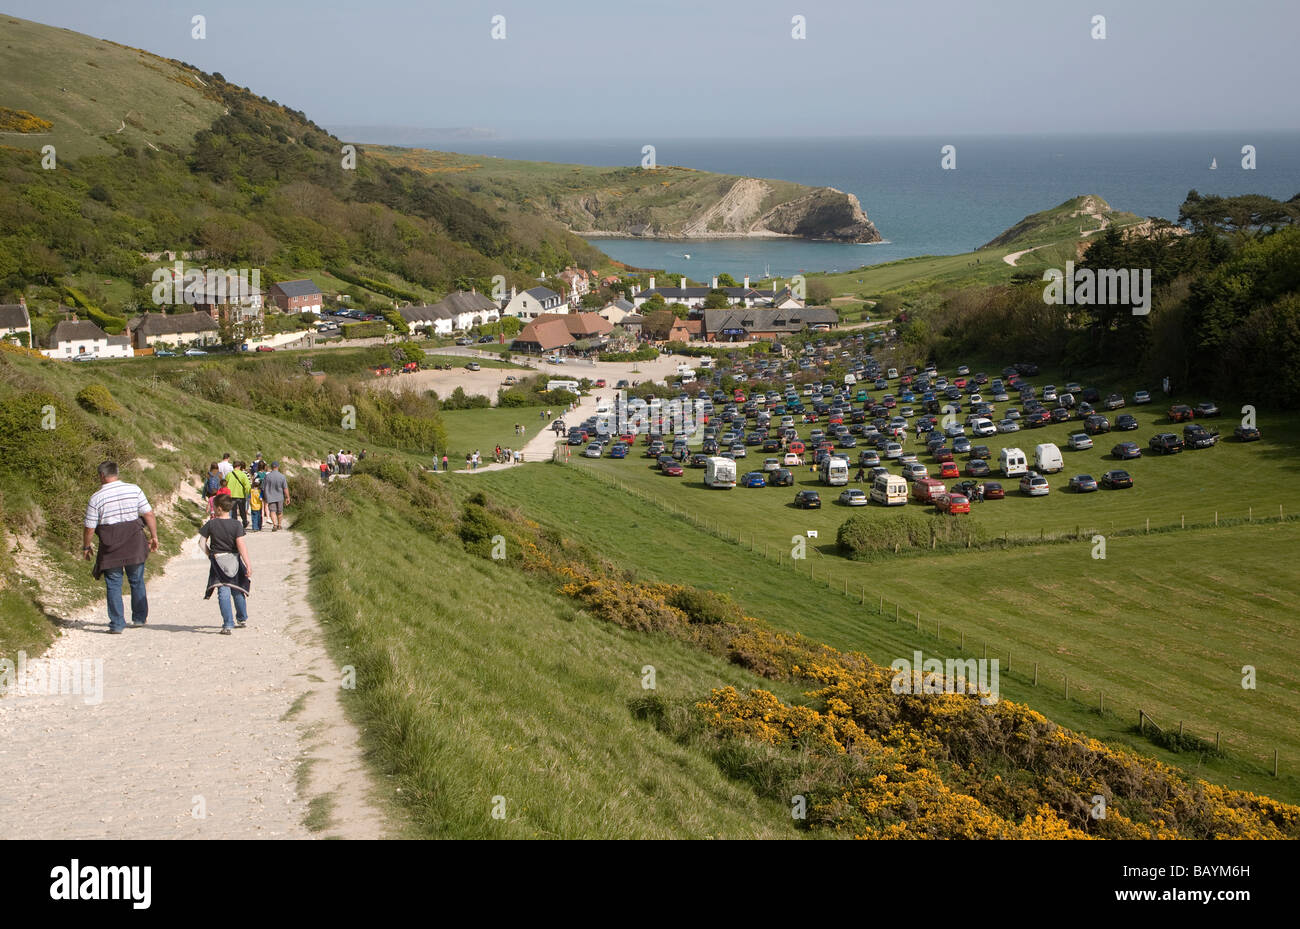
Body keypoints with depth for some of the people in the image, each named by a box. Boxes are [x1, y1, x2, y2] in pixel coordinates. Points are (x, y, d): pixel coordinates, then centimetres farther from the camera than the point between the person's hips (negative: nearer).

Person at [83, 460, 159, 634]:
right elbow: (149, 514, -1)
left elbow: (89, 527, -4)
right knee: (137, 582, 17)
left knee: (113, 585, 6)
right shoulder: (134, 490, -1)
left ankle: (117, 624, 4)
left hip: (110, 548, -2)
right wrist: (154, 536, 9)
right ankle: (140, 618, 26)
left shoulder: (96, 498, -7)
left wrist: (86, 547, 11)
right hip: (135, 547, 2)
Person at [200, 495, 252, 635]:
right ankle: (242, 619, 34)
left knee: (223, 592, -3)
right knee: (237, 590, 17)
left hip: (217, 560, -1)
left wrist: (209, 555, 11)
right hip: (234, 560, 1)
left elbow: (202, 542, -5)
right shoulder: (236, 524, -8)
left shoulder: (211, 524, -6)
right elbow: (241, 545, -13)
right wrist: (247, 565, -13)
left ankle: (228, 624, -13)